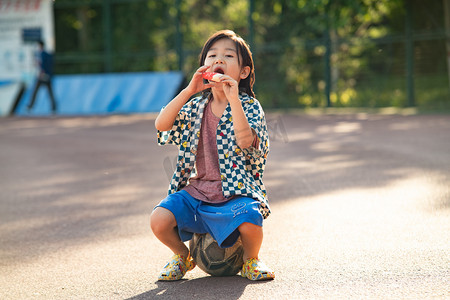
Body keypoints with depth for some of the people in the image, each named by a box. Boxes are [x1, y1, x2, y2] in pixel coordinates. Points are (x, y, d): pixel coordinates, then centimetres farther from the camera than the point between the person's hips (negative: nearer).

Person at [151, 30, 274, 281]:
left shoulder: (250, 107, -2)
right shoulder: (196, 107, 9)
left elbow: (245, 140, -22)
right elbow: (161, 125, -8)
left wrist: (233, 99, -26)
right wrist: (189, 91, -15)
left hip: (235, 194, -3)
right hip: (196, 192, 3)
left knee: (249, 220, -35)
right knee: (159, 220, -22)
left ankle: (251, 259, 2)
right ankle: (183, 256, 14)